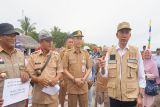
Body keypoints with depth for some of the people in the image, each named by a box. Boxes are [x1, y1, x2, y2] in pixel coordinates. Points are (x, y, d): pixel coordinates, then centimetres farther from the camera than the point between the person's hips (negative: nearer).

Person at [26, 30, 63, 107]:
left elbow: (59, 71, 7)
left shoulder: (56, 55, 3)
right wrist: (38, 79, -21)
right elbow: (29, 74, -2)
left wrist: (56, 79, -14)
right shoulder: (33, 56, -2)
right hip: (38, 94, -1)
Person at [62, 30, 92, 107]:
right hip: (72, 86, -2)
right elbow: (65, 69, -3)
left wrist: (84, 79, -8)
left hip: (83, 86, 2)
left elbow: (89, 68, 7)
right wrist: (74, 79, -13)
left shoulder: (86, 53, 5)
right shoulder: (67, 54, -2)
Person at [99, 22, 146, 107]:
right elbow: (105, 74, 0)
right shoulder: (110, 52, 1)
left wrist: (140, 96, -4)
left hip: (131, 96, -1)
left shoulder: (136, 52, -3)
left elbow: (141, 77, 0)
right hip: (114, 96, 2)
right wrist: (102, 68, -21)